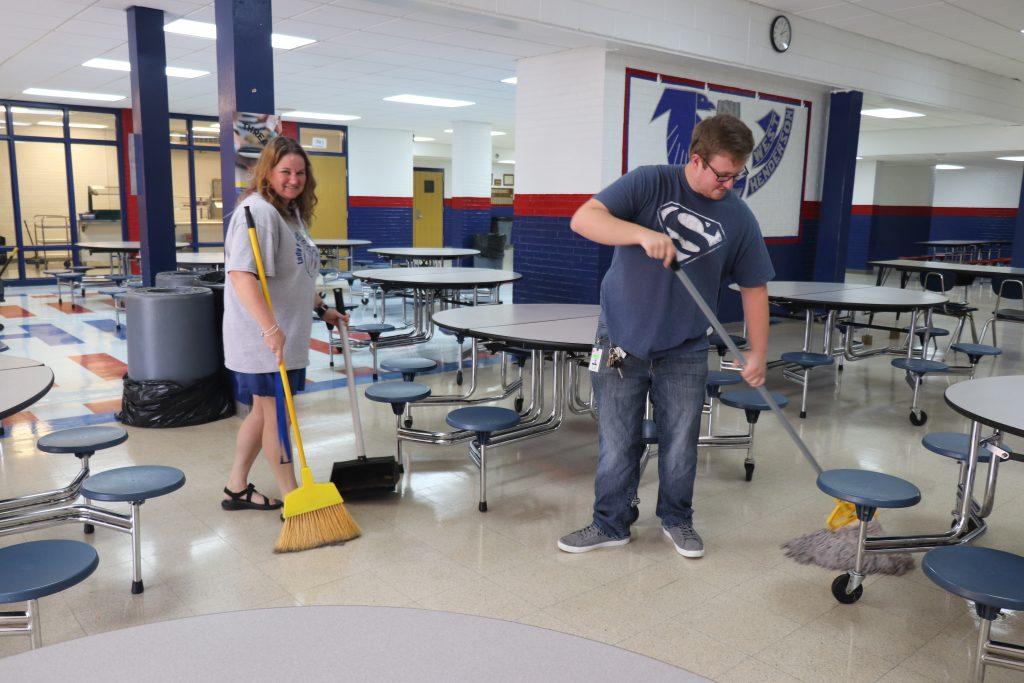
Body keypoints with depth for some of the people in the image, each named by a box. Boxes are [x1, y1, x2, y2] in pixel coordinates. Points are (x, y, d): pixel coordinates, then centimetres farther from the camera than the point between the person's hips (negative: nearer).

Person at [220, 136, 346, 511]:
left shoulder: (290, 212, 16)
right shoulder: (258, 211, -16)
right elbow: (241, 274, -28)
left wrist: (321, 309, 23)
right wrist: (270, 328, -37)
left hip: (285, 336, 10)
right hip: (265, 339, -10)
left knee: (263, 412, 17)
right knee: (278, 416, -1)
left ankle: (237, 488, 30)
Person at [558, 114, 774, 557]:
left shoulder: (739, 218, 0)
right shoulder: (649, 184, -9)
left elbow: (754, 288, 6)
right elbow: (584, 219, -20)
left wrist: (758, 353, 3)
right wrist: (644, 233, -35)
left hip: (684, 353, 2)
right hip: (622, 342, -2)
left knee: (680, 446, 11)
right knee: (618, 445, 7)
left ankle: (677, 520, 33)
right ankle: (611, 524, 25)